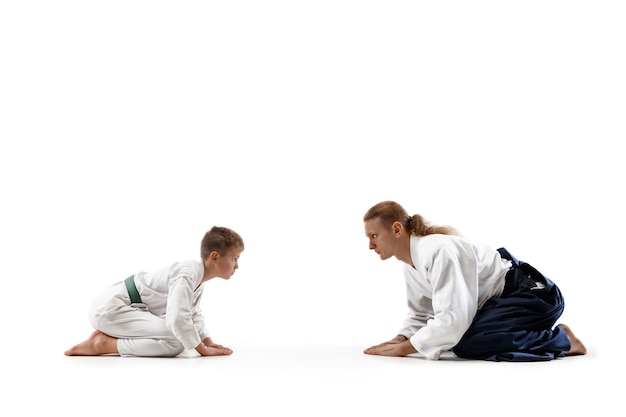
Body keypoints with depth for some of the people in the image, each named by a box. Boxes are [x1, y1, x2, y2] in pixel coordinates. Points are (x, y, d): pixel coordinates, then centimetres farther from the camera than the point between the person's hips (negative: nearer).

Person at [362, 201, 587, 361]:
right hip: (500, 300, 10)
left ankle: (559, 338, -9)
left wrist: (403, 349, -25)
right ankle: (538, 336, 17)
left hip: (533, 293, -10)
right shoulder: (412, 262, 3)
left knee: (466, 343, -27)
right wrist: (400, 339, -7)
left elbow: (453, 318, -32)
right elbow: (419, 314, 12)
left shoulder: (438, 251, -27)